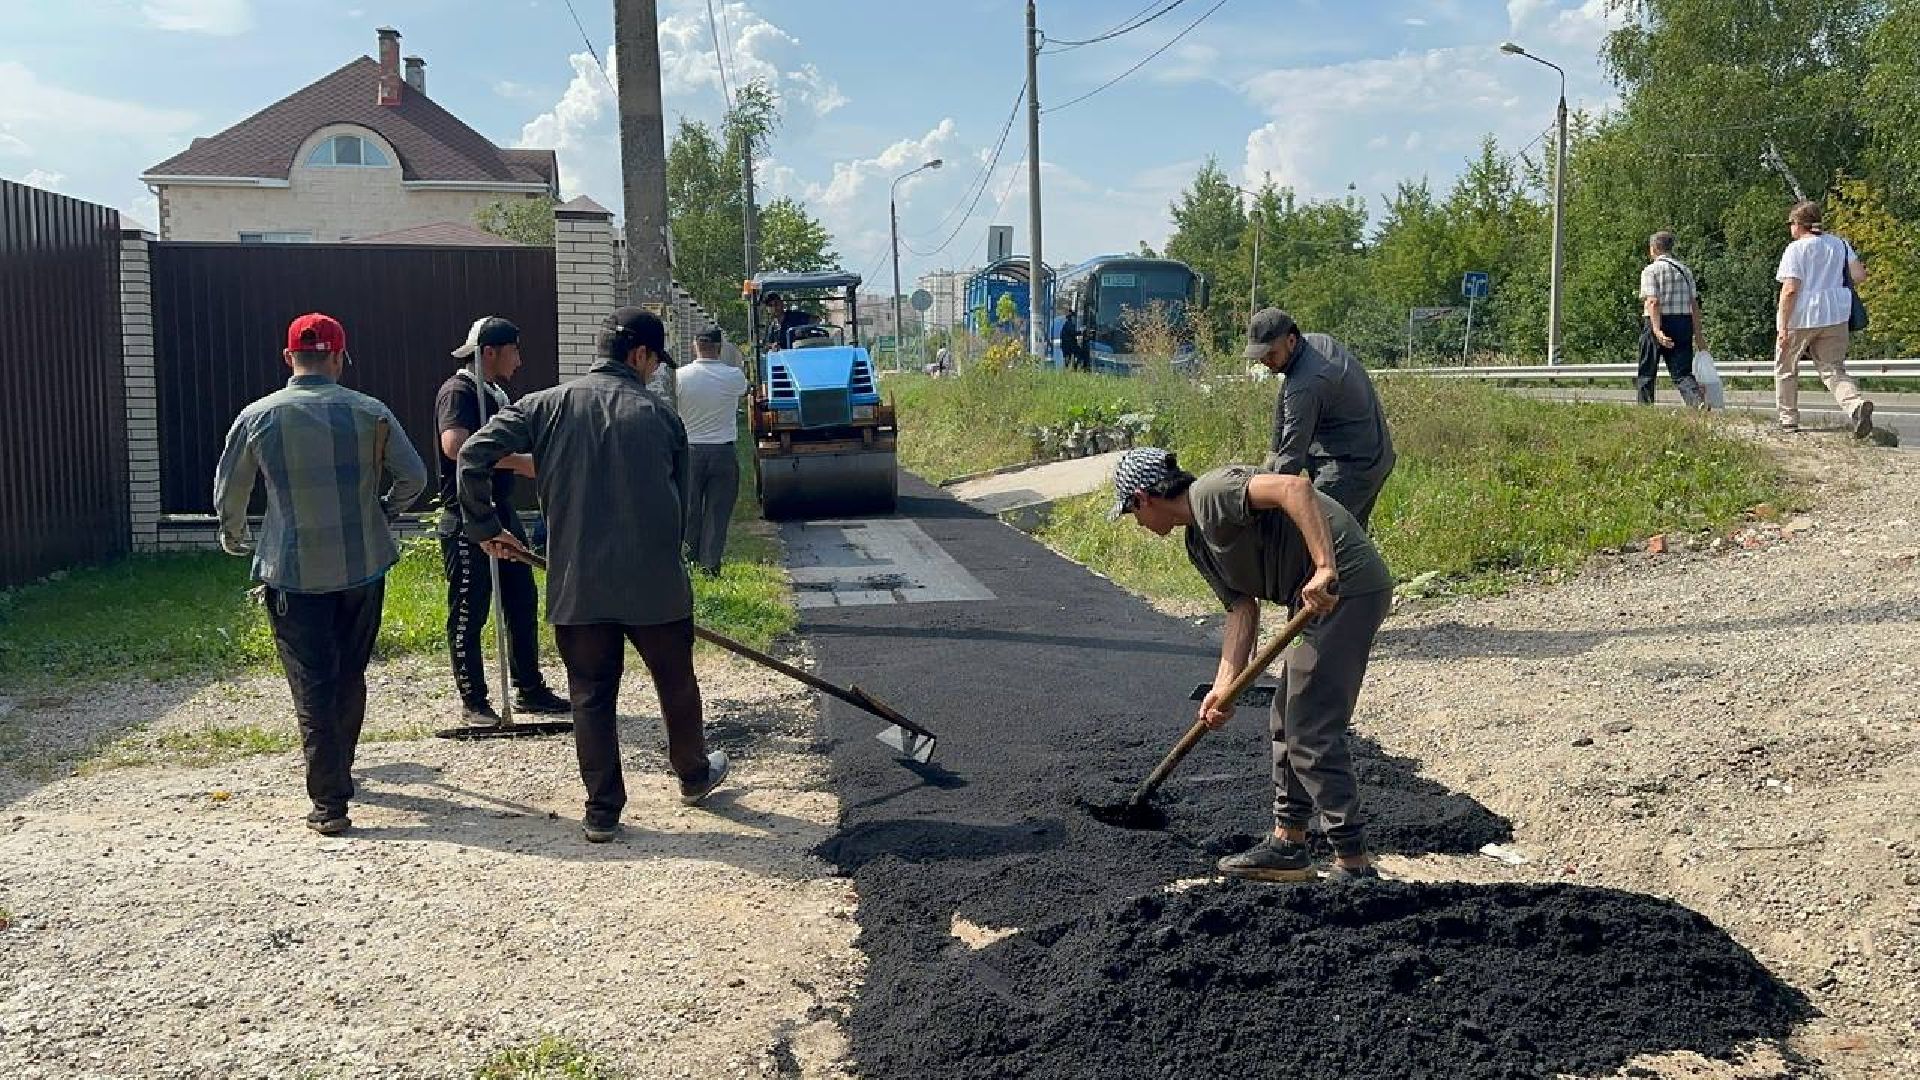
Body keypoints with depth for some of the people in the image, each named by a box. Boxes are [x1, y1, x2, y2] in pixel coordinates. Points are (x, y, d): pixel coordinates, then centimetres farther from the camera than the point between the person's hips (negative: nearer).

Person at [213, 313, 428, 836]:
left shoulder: (259, 416, -3)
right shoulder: (370, 413, -3)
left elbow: (227, 492, 7)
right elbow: (414, 476, 0)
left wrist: (234, 537, 27)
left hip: (294, 573, -2)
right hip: (363, 567, 2)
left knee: (313, 688, 2)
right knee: (350, 677, 18)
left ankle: (329, 804, -1)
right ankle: (339, 773, 34)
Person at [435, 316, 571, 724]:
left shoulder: (496, 395, 16)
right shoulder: (458, 391, -14)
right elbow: (455, 445, -32)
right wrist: (519, 461, -29)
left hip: (502, 514, 9)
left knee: (523, 604, 13)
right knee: (469, 614, 1)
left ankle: (529, 690, 24)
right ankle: (473, 702, 9)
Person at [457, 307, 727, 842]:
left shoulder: (548, 405, 1)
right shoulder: (660, 414, -1)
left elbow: (473, 456, -7)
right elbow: (681, 501, 5)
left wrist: (486, 527, 4)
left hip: (577, 586, 1)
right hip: (655, 581, -1)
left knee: (591, 694, 12)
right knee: (676, 682, 19)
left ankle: (603, 812, 16)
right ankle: (694, 776, 39)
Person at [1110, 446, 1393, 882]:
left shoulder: (1211, 493, -13)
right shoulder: (1199, 544, 17)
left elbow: (1295, 487, -27)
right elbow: (1242, 611, 12)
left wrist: (1325, 569, -33)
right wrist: (1224, 687, 2)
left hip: (1345, 586, -11)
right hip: (1321, 600, 11)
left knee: (1312, 734, -8)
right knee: (1287, 726, 19)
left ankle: (1354, 865, -1)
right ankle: (1287, 846, 29)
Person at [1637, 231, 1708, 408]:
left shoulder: (1650, 270, -4)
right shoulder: (1685, 270, 14)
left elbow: (1653, 302, -16)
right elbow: (1694, 304, 10)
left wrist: (1657, 331, -23)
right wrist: (1699, 335, 13)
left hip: (1657, 323, -5)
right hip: (1683, 322, 5)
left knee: (1646, 373, 9)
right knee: (1682, 372, 2)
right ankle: (1697, 399, -23)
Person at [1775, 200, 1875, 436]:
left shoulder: (1795, 249, -10)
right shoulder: (1839, 244, 8)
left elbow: (1790, 289, -17)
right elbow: (1860, 276, 4)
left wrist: (1783, 327, -17)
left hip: (1800, 318, -5)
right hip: (1834, 318, 5)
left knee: (1785, 368, 15)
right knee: (1833, 370, 7)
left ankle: (1788, 419, 20)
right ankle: (1856, 404, -21)